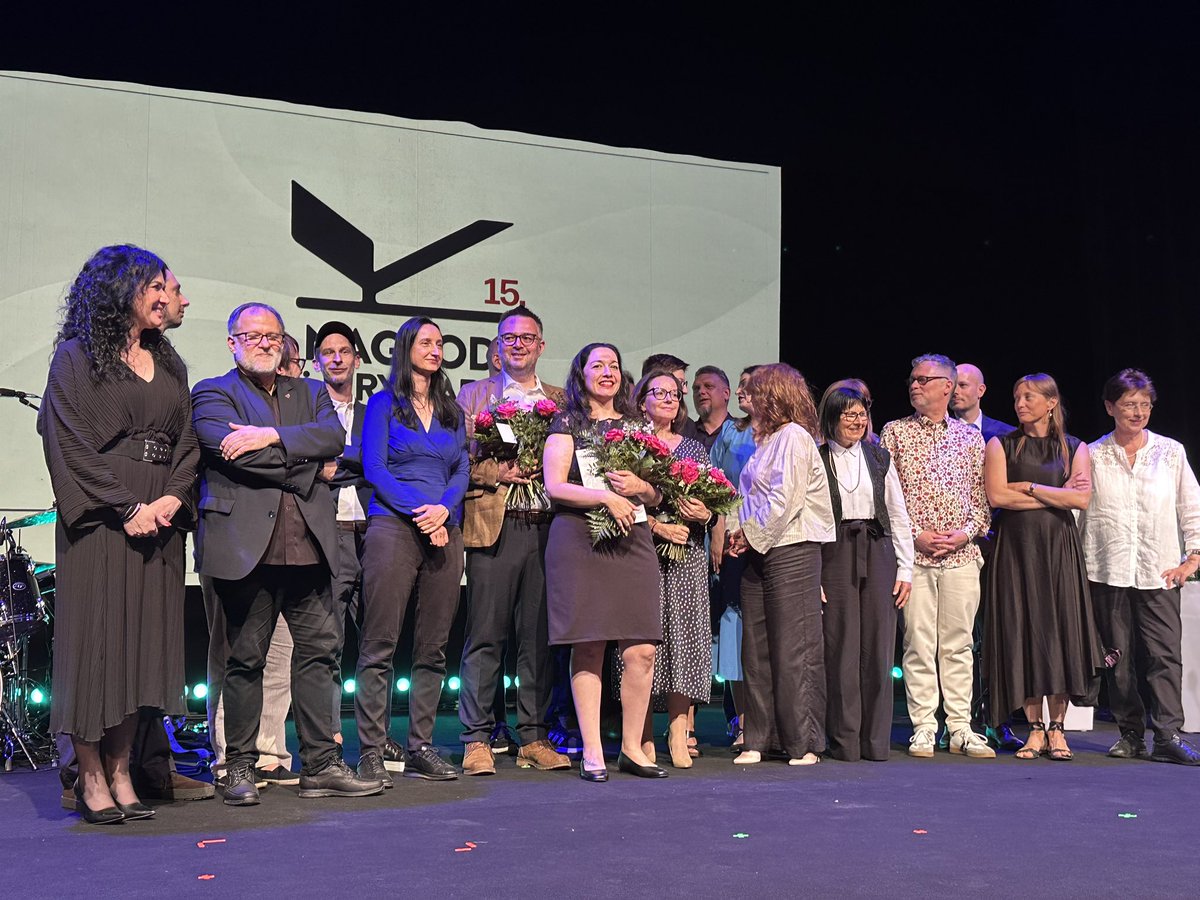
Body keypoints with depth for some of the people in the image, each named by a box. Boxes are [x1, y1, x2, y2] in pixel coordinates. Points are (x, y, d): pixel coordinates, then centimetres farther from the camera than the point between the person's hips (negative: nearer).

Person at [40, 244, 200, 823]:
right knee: (95, 639, -4)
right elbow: (71, 443, -8)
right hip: (99, 520, -5)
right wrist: (127, 509, -15)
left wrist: (171, 500, -6)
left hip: (158, 520, 5)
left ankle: (120, 773, 10)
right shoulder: (77, 357, 1)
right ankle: (91, 779, 3)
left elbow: (186, 441, 12)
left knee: (142, 640, 3)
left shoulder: (168, 363, 18)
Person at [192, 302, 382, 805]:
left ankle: (321, 765, 11)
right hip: (247, 546, -4)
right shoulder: (212, 394, 7)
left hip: (307, 546, 4)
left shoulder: (310, 393, 20)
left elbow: (333, 438, 0)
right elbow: (233, 453, -11)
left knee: (318, 651, 4)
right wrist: (304, 468, -5)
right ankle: (240, 768, 13)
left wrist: (272, 436, -13)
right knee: (245, 659, 2)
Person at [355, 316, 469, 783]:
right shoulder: (384, 403, 6)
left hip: (445, 531, 5)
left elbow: (462, 469, 12)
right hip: (393, 528, -4)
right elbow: (373, 468, -2)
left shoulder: (451, 410, 19)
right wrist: (419, 511, -13)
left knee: (433, 647, 4)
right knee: (379, 643, -7)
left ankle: (421, 748, 10)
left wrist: (444, 508, -8)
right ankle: (371, 752, -4)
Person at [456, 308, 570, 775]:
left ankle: (533, 738, 13)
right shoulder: (473, 394, 12)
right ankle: (477, 740, 4)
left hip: (546, 527, 2)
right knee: (485, 636, -3)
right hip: (493, 526, -2)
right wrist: (496, 473, -11)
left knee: (539, 637, 4)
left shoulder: (561, 400, 18)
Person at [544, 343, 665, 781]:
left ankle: (633, 747, 10)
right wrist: (607, 496, -14)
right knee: (588, 648, -3)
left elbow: (658, 493, 20)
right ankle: (592, 753, 4)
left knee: (641, 651, -3)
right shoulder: (567, 423, 6)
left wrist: (638, 487, -3)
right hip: (581, 541, -4)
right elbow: (554, 486, -5)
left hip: (632, 540, 4)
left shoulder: (635, 425, 19)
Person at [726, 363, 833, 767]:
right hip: (760, 553, 9)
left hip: (791, 552, -9)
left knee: (793, 650, -5)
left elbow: (784, 500, -16)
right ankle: (759, 739, 13)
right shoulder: (766, 440, 19)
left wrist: (752, 534, -8)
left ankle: (804, 742, 2)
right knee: (756, 650, 8)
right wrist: (742, 532, 5)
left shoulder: (794, 437, -8)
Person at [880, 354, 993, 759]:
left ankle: (961, 729, 11)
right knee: (918, 642, -1)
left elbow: (982, 494, 11)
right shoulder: (895, 432, 6)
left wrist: (967, 532, -5)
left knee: (958, 643, 5)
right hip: (913, 554, -2)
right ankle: (923, 729, 6)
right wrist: (914, 534, -9)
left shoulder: (970, 436, 11)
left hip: (961, 554, 2)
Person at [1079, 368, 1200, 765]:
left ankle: (1168, 736, -7)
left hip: (1159, 572, 0)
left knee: (1165, 654, -8)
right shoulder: (1092, 456, 6)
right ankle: (1131, 734, 13)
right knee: (1118, 657, 4)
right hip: (1107, 571, 0)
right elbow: (1078, 510, 9)